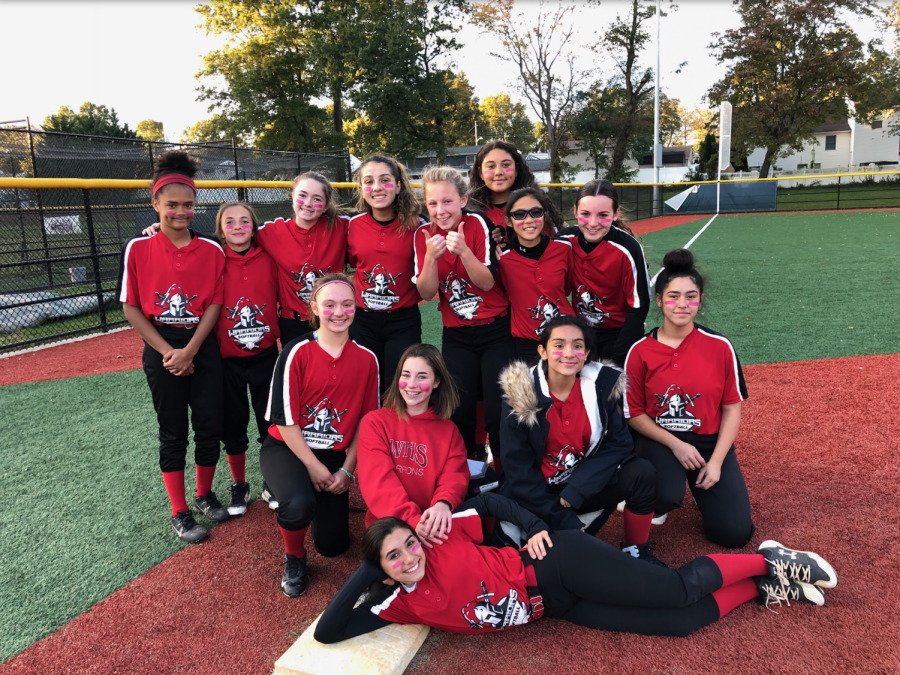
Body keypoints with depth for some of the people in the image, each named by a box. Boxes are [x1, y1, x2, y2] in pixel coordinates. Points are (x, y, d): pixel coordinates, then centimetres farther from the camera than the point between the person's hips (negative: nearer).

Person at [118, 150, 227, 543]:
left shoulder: (212, 251, -1)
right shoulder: (137, 250, -5)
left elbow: (214, 305, -3)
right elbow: (131, 308, -3)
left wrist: (190, 350, -12)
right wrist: (167, 351, -10)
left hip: (203, 347, 2)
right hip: (162, 351, -1)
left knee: (210, 426, 6)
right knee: (173, 432, 7)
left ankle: (205, 495, 29)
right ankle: (179, 513, 21)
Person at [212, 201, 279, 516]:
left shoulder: (268, 259, -2)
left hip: (265, 356, 1)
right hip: (227, 360, 0)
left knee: (270, 422, 10)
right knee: (232, 427, 12)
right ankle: (239, 486, 32)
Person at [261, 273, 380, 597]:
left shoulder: (366, 359, -4)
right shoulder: (297, 352, -14)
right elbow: (284, 419, -13)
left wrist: (346, 470, -6)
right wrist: (313, 466, -14)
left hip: (335, 455, 3)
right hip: (287, 448, -3)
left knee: (333, 545, 3)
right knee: (299, 504, -35)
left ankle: (321, 498, 36)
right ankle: (294, 559, 0)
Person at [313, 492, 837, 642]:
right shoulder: (398, 604, -2)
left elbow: (489, 501, 0)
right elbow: (328, 632, -3)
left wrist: (535, 527, -9)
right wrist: (363, 574, -9)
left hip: (560, 564, -3)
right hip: (560, 607, 4)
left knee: (679, 590, -9)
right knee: (680, 623, -1)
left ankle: (769, 562, 16)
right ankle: (763, 588, 18)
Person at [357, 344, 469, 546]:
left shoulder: (449, 430, 12)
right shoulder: (375, 422, 3)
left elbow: (455, 475, -1)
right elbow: (377, 479, -9)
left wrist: (443, 503, -25)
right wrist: (411, 519, -24)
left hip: (434, 524, 2)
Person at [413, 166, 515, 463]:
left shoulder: (478, 224, -11)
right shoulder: (424, 235, -2)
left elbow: (487, 282, -17)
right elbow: (426, 293, -8)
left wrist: (463, 250, -31)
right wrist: (431, 256, -23)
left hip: (497, 331, -2)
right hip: (456, 336, 3)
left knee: (499, 412, -5)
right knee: (459, 410, -1)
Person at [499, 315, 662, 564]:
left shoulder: (605, 383, -10)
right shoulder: (520, 391, -17)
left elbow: (618, 444, -8)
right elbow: (517, 467, -15)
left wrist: (576, 490, -20)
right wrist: (562, 520, -19)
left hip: (586, 487, 3)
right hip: (535, 495, -3)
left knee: (642, 473, -20)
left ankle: (636, 550, 2)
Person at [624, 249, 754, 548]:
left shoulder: (719, 346, -7)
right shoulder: (640, 351, -9)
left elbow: (732, 408, -2)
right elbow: (634, 412, -5)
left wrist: (716, 462, -9)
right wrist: (675, 445, -15)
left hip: (710, 442, 2)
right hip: (659, 439, -1)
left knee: (735, 533, -6)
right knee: (665, 497, -32)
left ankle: (701, 484, 25)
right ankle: (655, 497, 7)